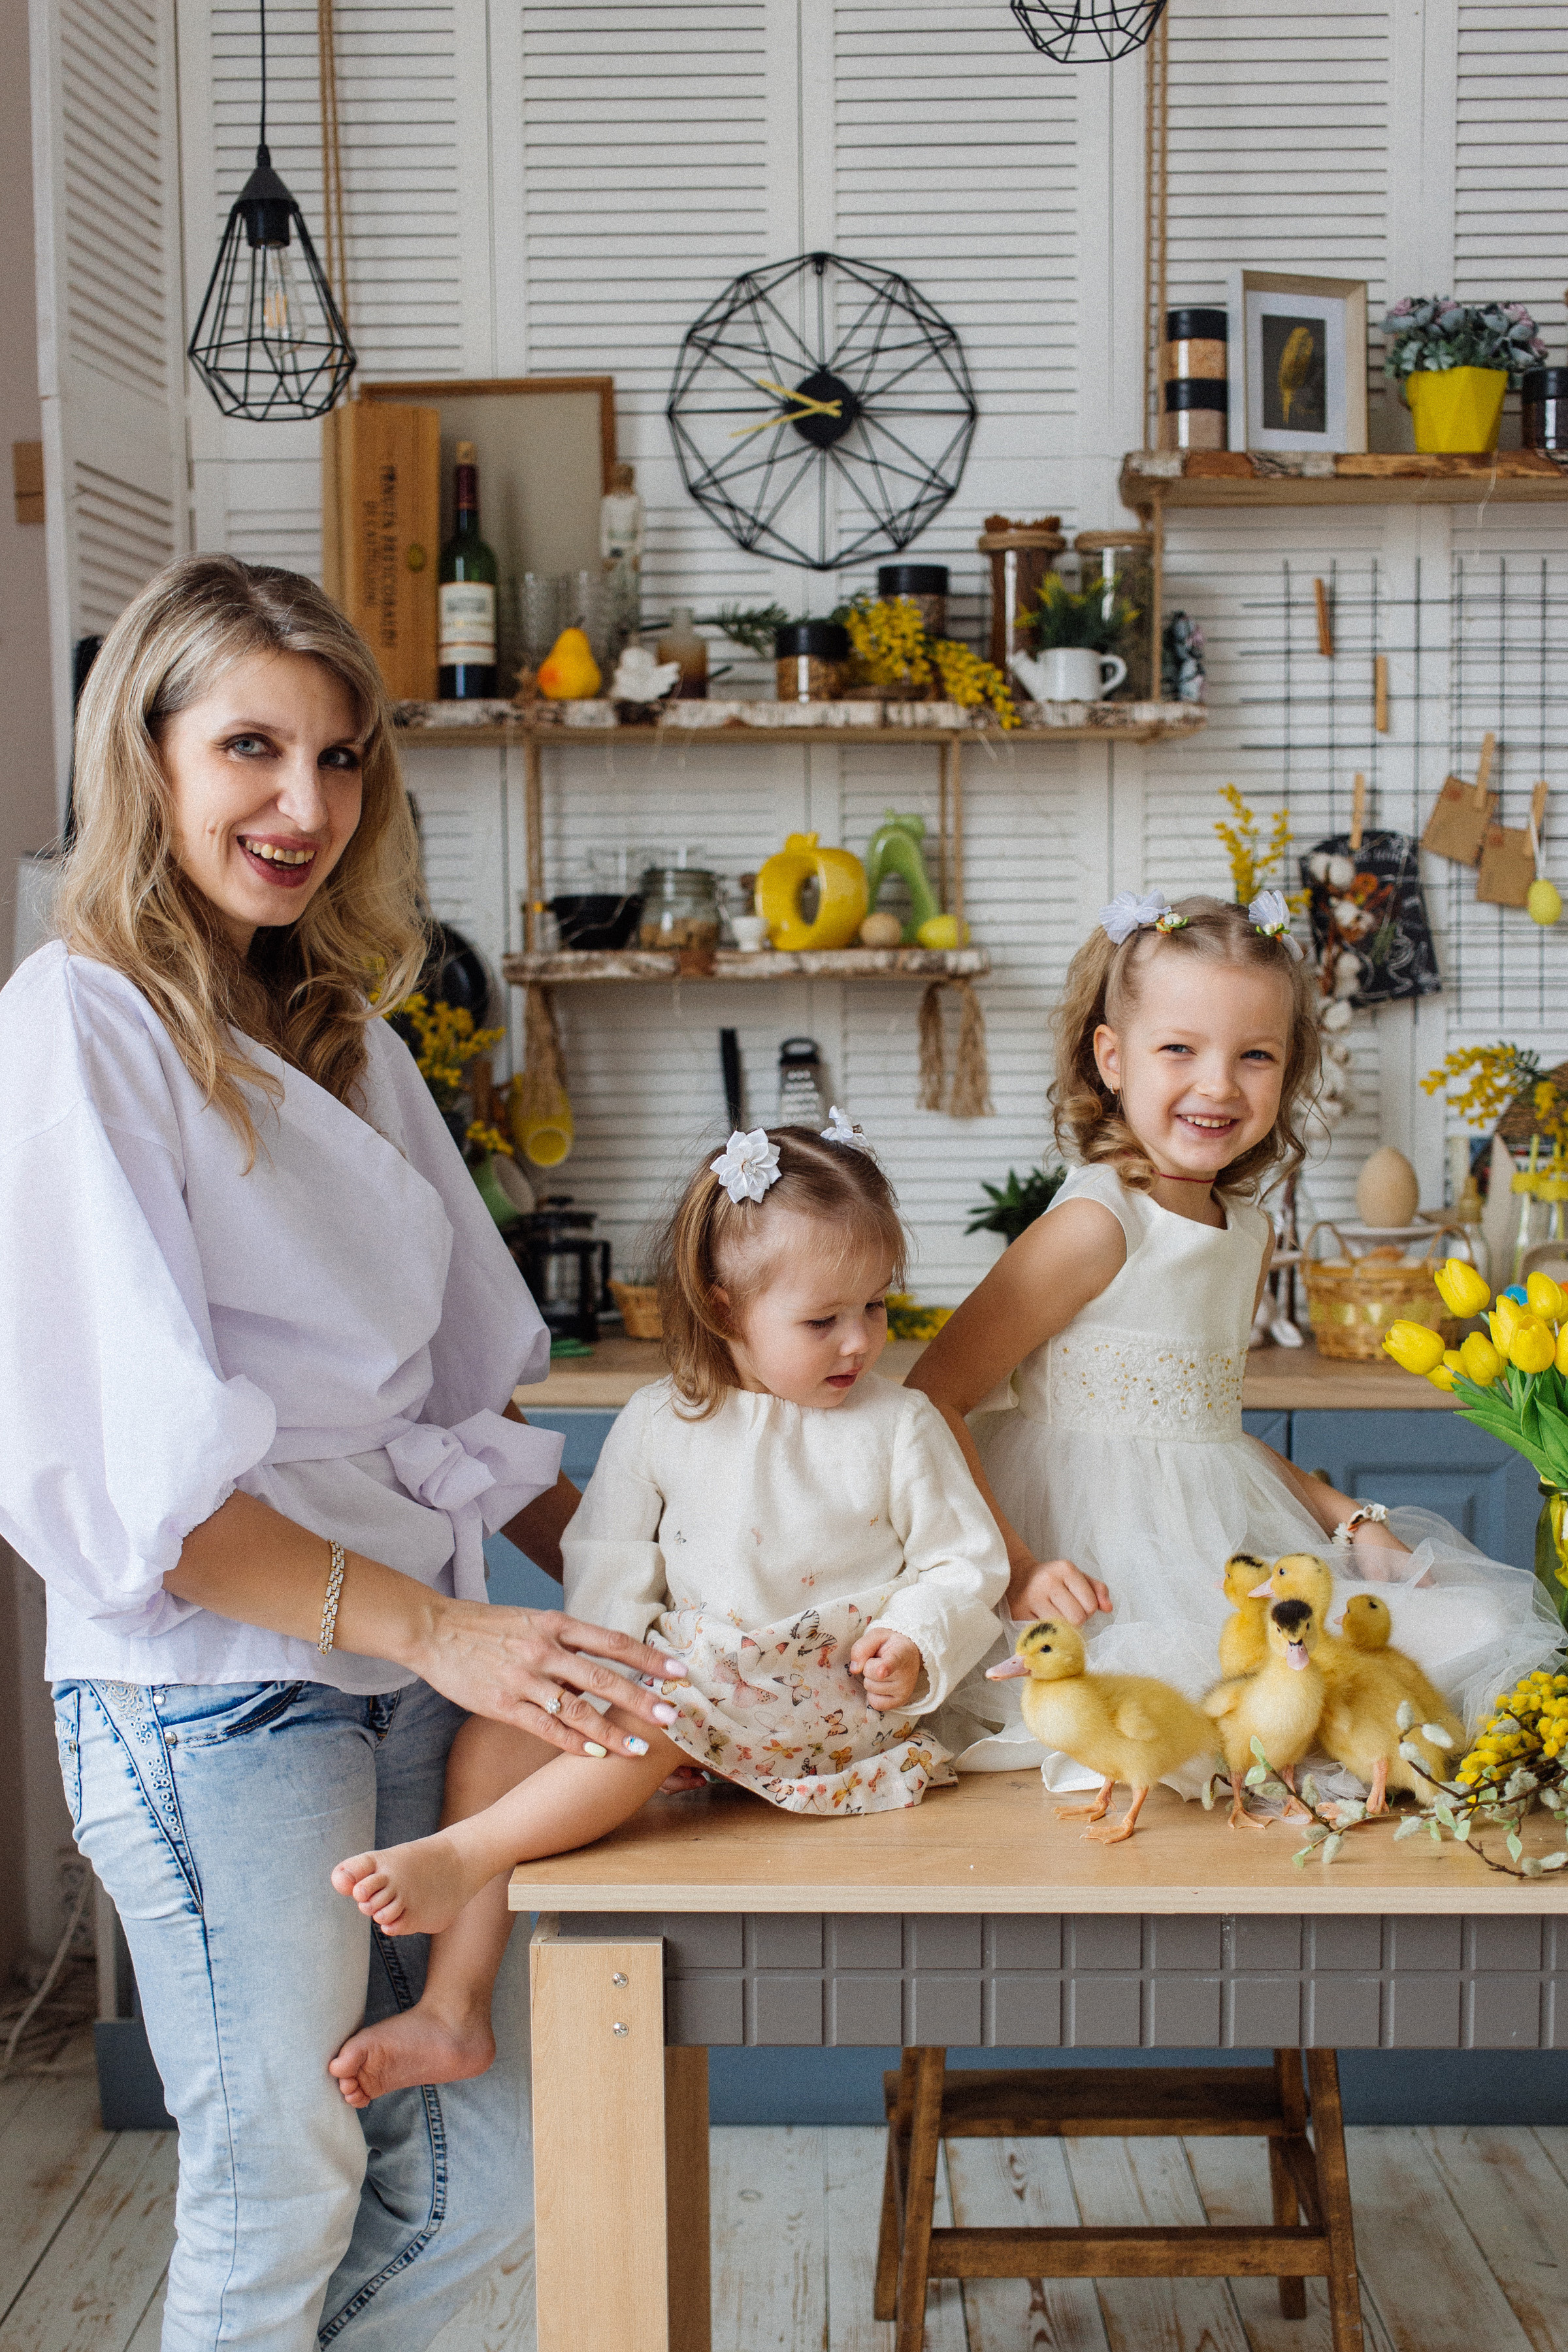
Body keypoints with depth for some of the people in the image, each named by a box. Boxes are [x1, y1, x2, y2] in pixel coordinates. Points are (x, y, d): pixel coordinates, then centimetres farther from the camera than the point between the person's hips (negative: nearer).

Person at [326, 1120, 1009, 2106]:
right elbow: (609, 1568, 9)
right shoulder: (660, 1425, 6)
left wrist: (915, 1644, -15)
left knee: (664, 1713, -34)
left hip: (835, 1698, -4)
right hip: (687, 1678, 4)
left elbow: (966, 1563, 4)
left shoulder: (900, 1426, 1)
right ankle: (455, 2006, -14)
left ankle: (461, 1859, -34)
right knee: (492, 1736, -14)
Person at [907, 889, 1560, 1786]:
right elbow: (933, 1401, -18)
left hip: (1224, 1551, 8)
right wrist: (1016, 1570, -25)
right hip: (1112, 1578, -7)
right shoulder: (1097, 1225, -16)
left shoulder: (1251, 1232, 9)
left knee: (1477, 1621, -2)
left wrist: (1352, 1520, 12)